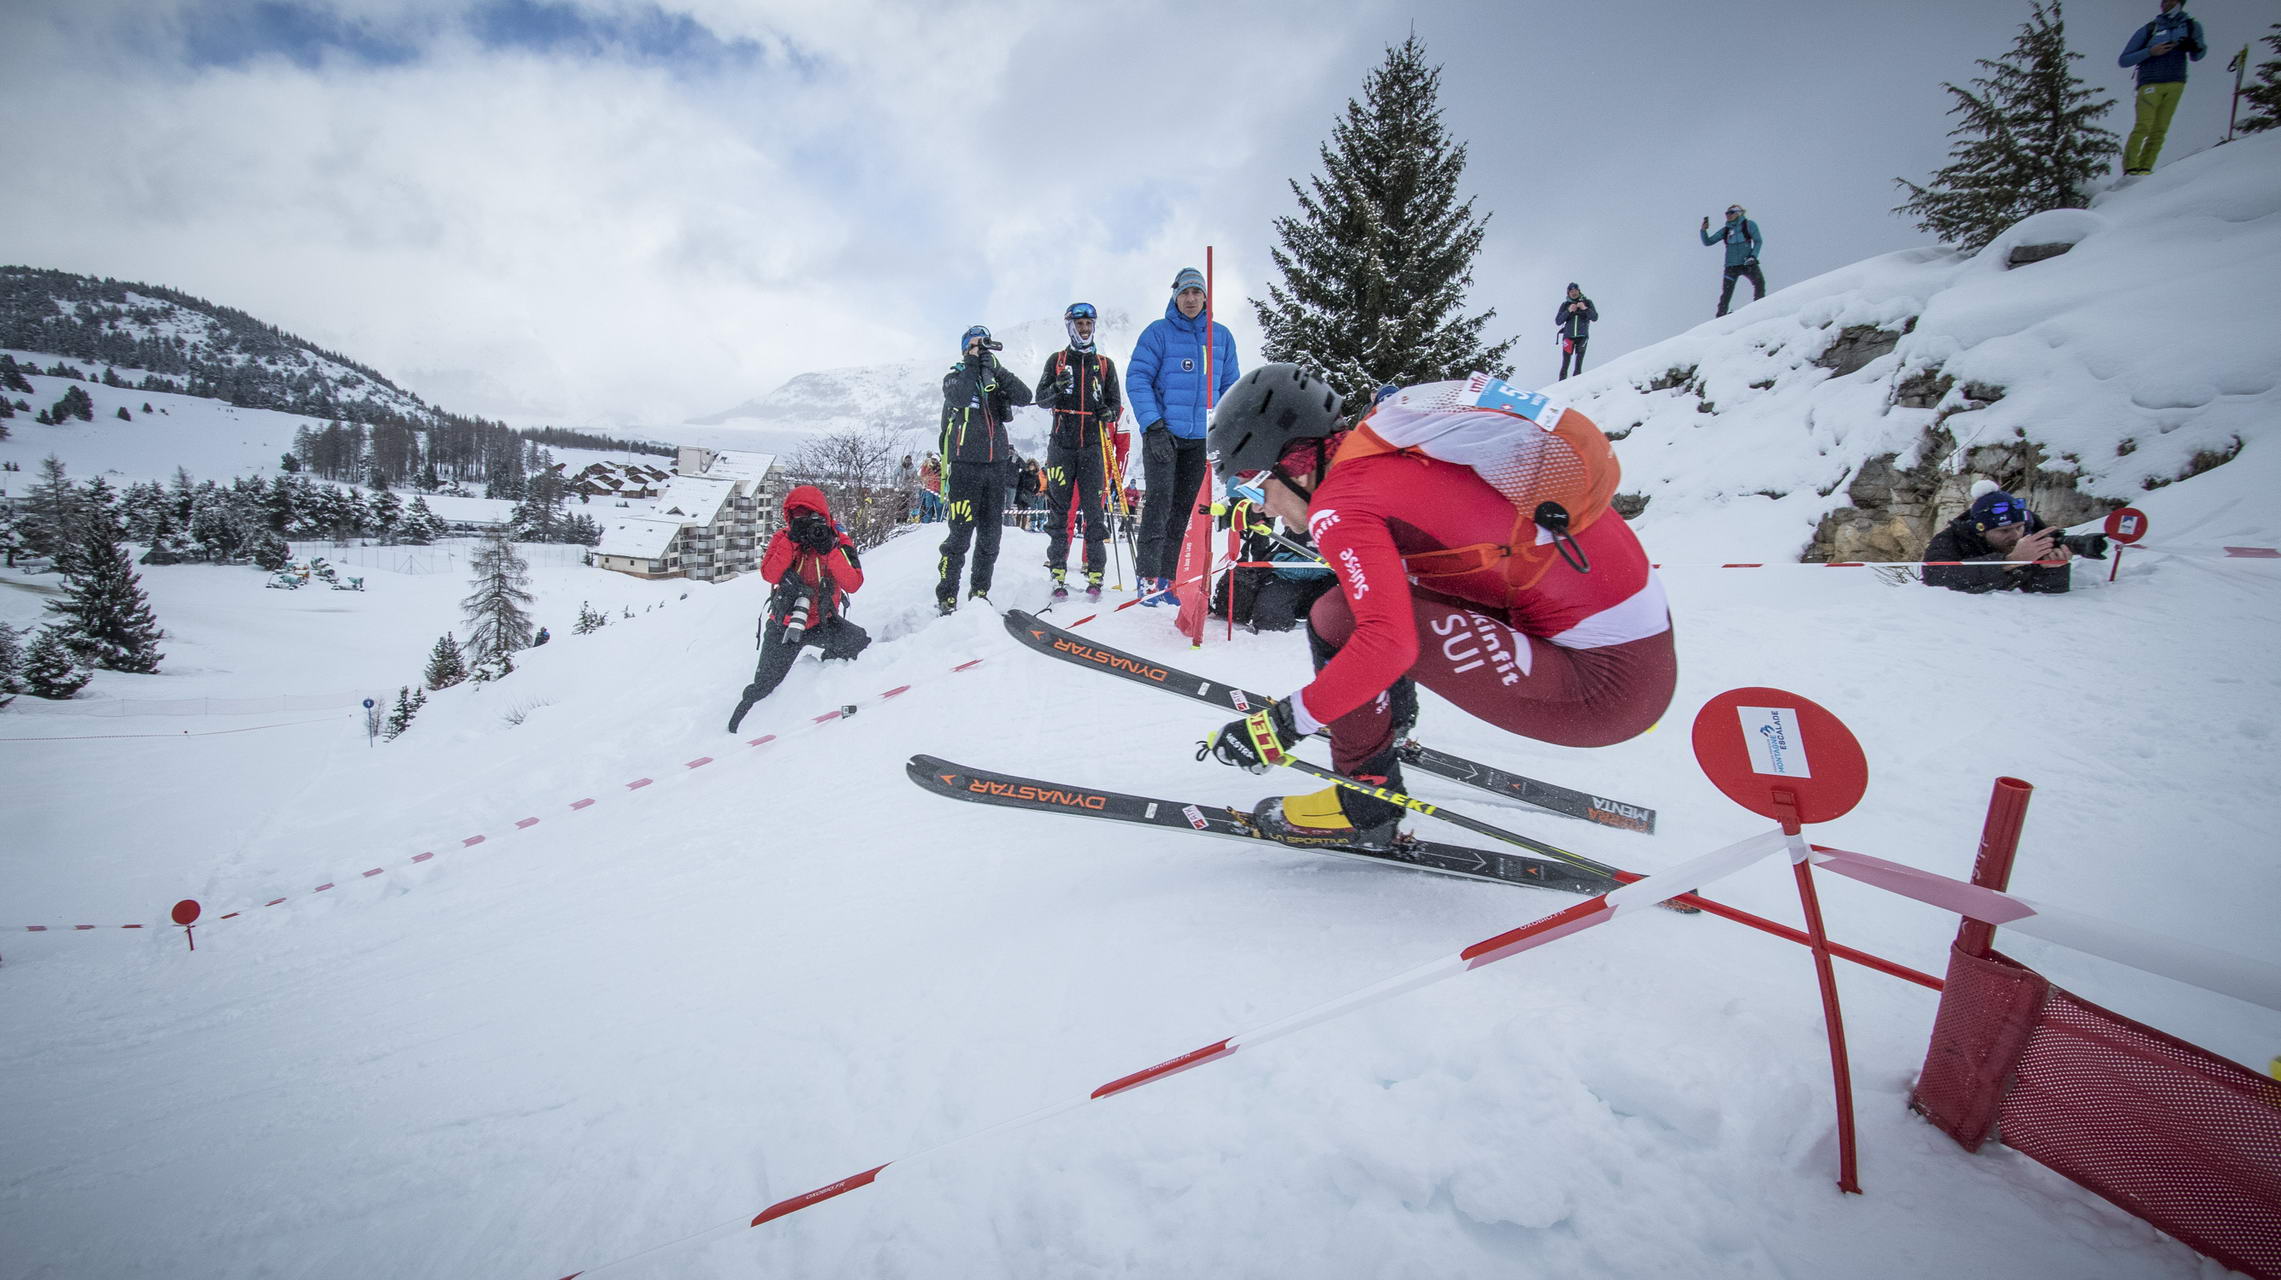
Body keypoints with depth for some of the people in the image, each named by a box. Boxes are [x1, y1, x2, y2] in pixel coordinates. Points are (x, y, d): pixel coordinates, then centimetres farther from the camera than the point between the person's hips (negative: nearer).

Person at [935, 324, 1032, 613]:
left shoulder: (998, 379, 16)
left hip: (997, 464, 4)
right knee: (961, 533, -10)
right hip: (965, 464, -4)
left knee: (991, 534, 6)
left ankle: (980, 592, 17)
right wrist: (973, 364, -10)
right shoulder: (955, 377, 7)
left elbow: (1024, 397, -3)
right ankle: (946, 598, -4)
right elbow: (961, 398, -16)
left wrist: (996, 369, -9)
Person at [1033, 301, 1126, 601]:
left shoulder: (1105, 364, 14)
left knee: (1094, 509, -5)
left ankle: (1095, 574, -2)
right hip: (1062, 444, 0)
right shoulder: (1057, 360, 12)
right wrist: (1058, 388, -15)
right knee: (1059, 508, -1)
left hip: (1094, 445, 0)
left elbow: (1116, 402, 12)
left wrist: (1109, 412, -11)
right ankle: (1058, 572, 3)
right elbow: (1041, 399, 6)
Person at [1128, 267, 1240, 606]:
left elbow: (1230, 386, 16)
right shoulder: (1158, 333, -1)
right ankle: (1148, 577, -8)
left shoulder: (1221, 336, 11)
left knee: (1182, 508, 6)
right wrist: (1153, 425, -15)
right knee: (1159, 502, -12)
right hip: (1162, 434, -4)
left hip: (1201, 437, 4)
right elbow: (1137, 379, -6)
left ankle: (1166, 578, 12)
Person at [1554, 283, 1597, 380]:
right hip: (1568, 336, 0)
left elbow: (1595, 318, -3)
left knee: (1578, 366, -3)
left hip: (1582, 337, 0)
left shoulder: (1587, 302, 5)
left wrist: (1585, 308, -15)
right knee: (1565, 365, -4)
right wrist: (1568, 311, -15)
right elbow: (1558, 322, -3)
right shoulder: (1565, 305, 5)